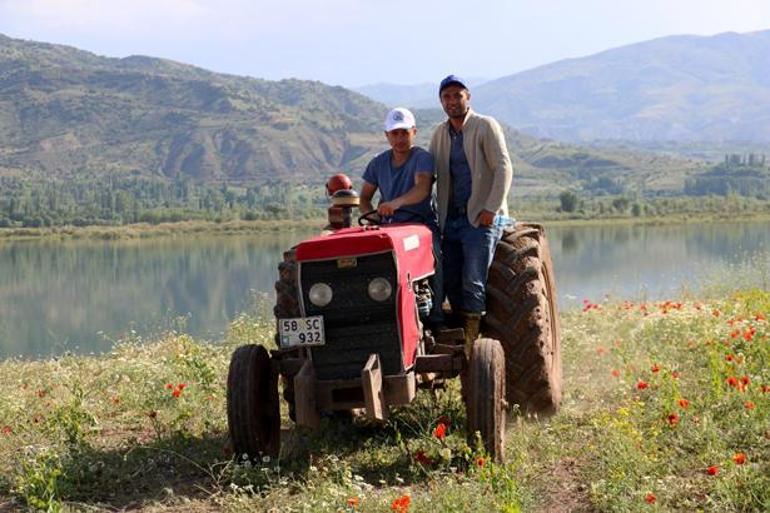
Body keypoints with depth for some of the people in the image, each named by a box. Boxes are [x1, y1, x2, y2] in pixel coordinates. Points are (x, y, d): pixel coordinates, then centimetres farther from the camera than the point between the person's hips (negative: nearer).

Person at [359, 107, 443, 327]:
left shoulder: (423, 158, -5)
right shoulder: (378, 163, 13)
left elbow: (422, 189, -24)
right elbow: (364, 198, 19)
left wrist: (397, 202, -44)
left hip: (423, 225, -4)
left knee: (432, 254, -35)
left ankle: (436, 313, -24)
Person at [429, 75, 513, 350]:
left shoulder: (486, 126, -4)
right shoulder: (439, 134, 13)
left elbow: (503, 168, -11)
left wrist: (491, 209, -18)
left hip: (481, 218, -6)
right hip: (451, 220, 6)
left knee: (473, 283, -12)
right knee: (451, 284, 5)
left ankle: (472, 344, -10)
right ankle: (461, 335, 15)